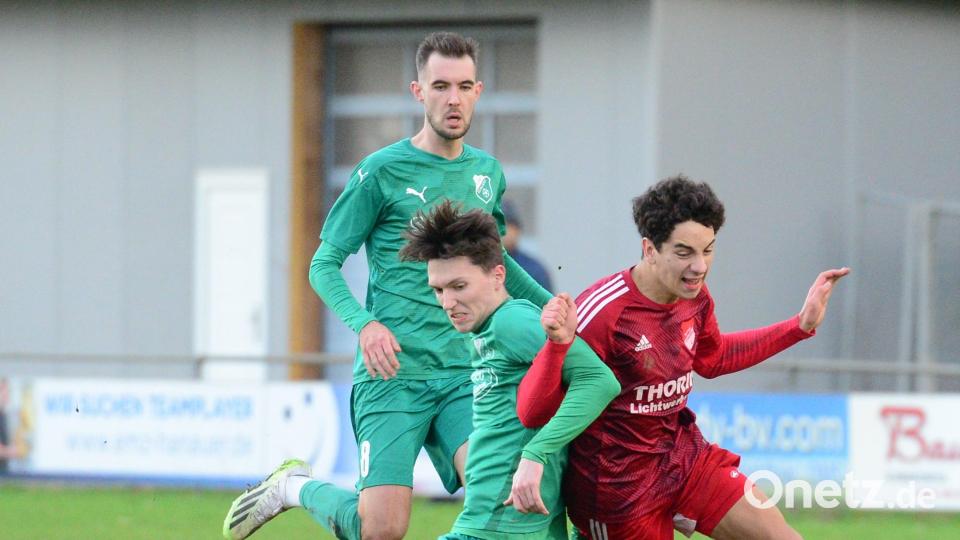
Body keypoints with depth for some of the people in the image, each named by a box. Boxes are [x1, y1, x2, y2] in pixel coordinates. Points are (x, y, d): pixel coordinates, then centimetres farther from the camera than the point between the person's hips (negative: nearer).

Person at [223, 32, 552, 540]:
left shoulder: (486, 172, 13)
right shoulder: (382, 171, -4)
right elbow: (324, 265, -3)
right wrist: (365, 323, -19)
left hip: (463, 373, 4)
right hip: (393, 372, -4)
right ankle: (293, 486, 19)